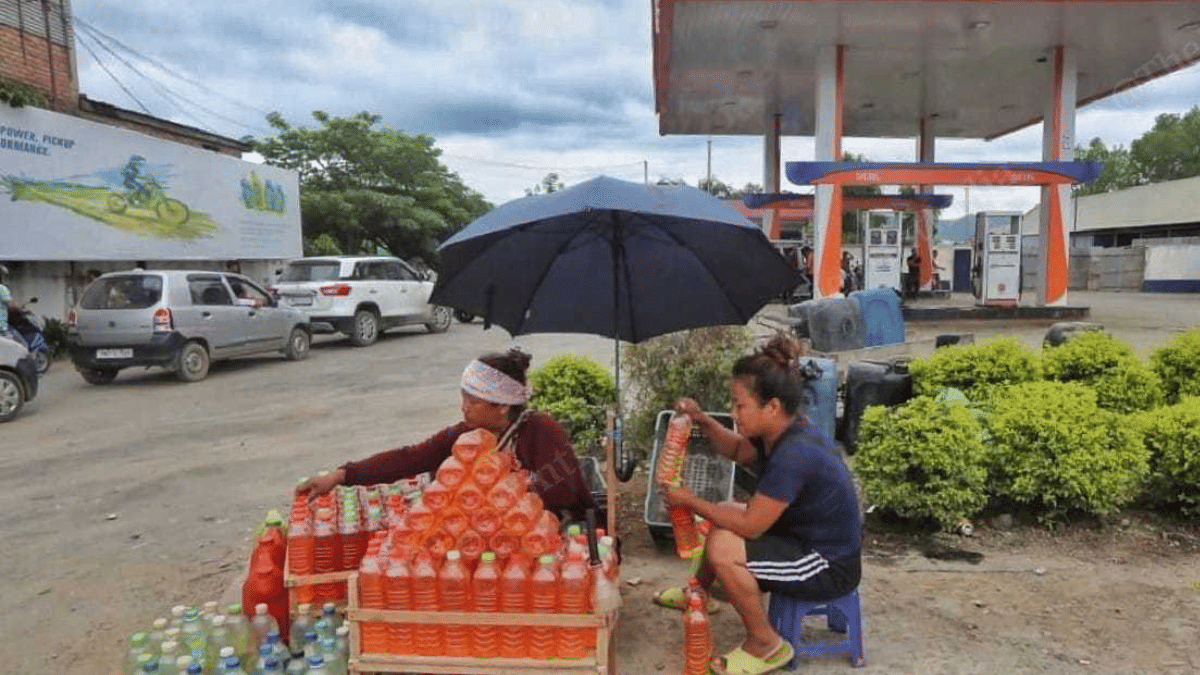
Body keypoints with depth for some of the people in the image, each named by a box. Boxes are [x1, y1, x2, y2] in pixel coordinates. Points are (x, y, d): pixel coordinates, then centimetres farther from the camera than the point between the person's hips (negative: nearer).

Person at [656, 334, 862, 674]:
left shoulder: (794, 455, -32)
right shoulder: (781, 431, -4)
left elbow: (750, 526, -27)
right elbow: (738, 450, 16)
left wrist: (690, 501, -16)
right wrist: (703, 422, -2)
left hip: (830, 566, -10)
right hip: (805, 538, 10)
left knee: (722, 548, -23)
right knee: (722, 516, 16)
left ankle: (766, 644, -3)